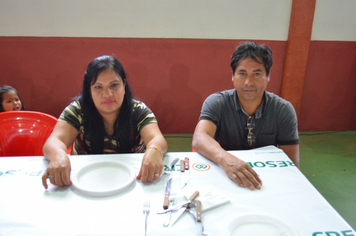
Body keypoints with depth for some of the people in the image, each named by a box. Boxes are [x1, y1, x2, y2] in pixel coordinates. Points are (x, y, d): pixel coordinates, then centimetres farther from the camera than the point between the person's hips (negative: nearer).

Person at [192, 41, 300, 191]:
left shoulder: (284, 111, -4)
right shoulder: (216, 103, -9)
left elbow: (292, 165, -4)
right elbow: (199, 139, -26)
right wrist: (225, 159, -46)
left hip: (267, 180, 1)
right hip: (223, 178, 0)